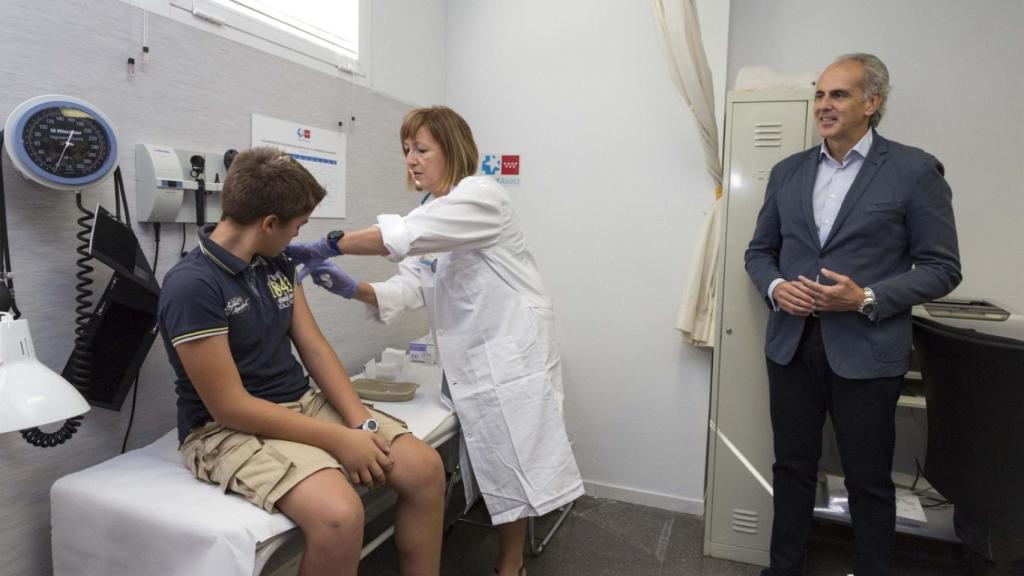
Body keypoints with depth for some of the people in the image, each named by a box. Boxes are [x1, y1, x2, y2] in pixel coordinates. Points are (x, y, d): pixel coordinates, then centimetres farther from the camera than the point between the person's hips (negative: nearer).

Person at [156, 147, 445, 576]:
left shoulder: (277, 265, 5)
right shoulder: (191, 286, -19)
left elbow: (315, 348, 4)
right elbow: (230, 407, -20)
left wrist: (360, 420, -10)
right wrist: (337, 439, -20)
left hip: (304, 404, 7)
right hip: (229, 429, -7)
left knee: (425, 469, -8)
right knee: (339, 514, -33)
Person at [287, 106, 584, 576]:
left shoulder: (481, 195, -12)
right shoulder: (433, 215, 13)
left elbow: (408, 234, -27)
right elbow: (411, 287, 1)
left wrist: (327, 246, -25)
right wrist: (352, 288, -14)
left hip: (510, 352, -8)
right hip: (465, 360, 8)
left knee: (509, 458, 2)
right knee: (485, 458, 11)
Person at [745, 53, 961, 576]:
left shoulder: (915, 171, -4)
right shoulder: (787, 171, 8)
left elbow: (942, 267, -4)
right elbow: (759, 251, 13)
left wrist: (868, 299, -18)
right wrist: (776, 288, -8)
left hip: (866, 352, -3)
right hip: (792, 345, 4)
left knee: (869, 482, 11)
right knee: (792, 467, 15)